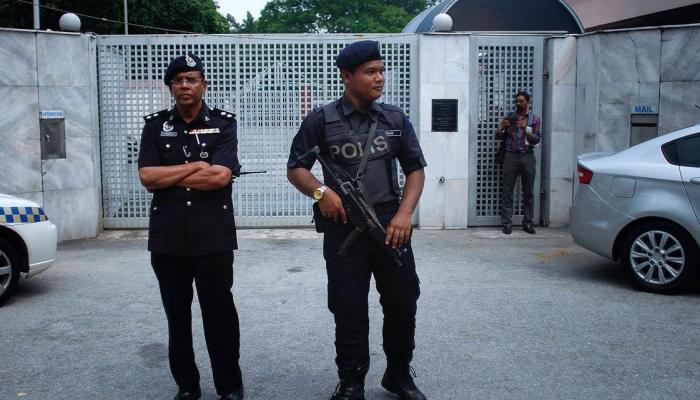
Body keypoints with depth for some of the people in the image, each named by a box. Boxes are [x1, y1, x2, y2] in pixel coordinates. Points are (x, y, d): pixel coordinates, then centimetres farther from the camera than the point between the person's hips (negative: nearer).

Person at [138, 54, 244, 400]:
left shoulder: (223, 124, 0)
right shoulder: (155, 125, 8)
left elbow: (220, 176, -14)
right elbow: (147, 177, -4)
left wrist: (168, 175, -7)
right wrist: (196, 166, -10)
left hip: (213, 237, -3)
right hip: (167, 237, 3)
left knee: (219, 312, 4)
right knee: (177, 315, 12)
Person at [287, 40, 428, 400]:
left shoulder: (396, 119, 6)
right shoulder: (321, 120, -3)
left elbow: (415, 169, 9)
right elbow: (295, 169, 1)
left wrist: (404, 213, -5)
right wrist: (320, 191, -19)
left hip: (391, 226, 3)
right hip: (343, 229, -3)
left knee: (403, 303, 9)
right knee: (349, 310, 5)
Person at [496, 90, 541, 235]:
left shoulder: (534, 119, 7)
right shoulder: (509, 117, 9)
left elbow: (536, 140, 0)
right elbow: (498, 136, 7)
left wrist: (525, 129, -16)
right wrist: (502, 128, -15)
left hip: (527, 157, 0)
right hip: (511, 156, 0)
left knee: (528, 192, 4)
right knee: (507, 191, -4)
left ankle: (527, 222, 12)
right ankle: (507, 223, -1)